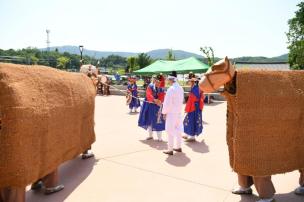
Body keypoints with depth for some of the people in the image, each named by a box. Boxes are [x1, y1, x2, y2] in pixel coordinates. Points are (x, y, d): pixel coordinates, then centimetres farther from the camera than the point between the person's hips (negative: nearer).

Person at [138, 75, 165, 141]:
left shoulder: (161, 89, 1)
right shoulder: (150, 86, -4)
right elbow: (148, 94, -17)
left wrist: (160, 102, -24)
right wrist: (154, 100, -32)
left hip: (157, 107, 0)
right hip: (149, 106, 1)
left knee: (157, 122, -3)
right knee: (149, 121, 12)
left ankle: (159, 137, 8)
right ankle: (150, 135, 29)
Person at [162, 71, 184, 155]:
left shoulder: (171, 89, -19)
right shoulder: (180, 88, 5)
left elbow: (167, 102, -17)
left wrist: (164, 112, -7)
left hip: (171, 112, -8)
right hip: (179, 111, 8)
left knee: (170, 131, 0)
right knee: (178, 129, 16)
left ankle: (170, 149, 6)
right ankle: (178, 147, 27)